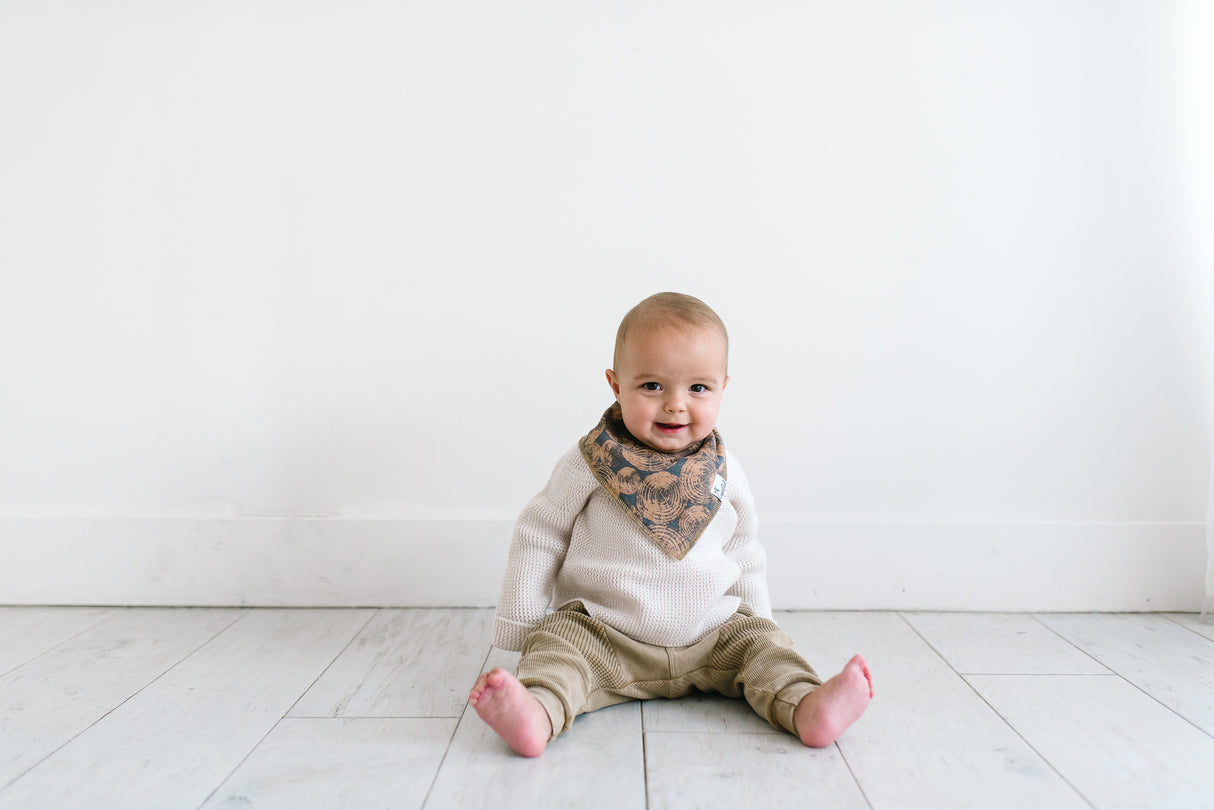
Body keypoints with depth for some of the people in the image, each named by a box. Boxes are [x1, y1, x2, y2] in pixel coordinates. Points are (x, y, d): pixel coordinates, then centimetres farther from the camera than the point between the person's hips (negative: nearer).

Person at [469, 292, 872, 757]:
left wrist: (755, 622, 17)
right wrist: (519, 623, 1)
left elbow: (743, 554, 16)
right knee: (555, 646, -26)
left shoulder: (724, 474, 1)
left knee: (760, 642, -13)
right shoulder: (589, 465, -9)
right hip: (600, 636, -3)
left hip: (711, 638, 3)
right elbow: (538, 537, 0)